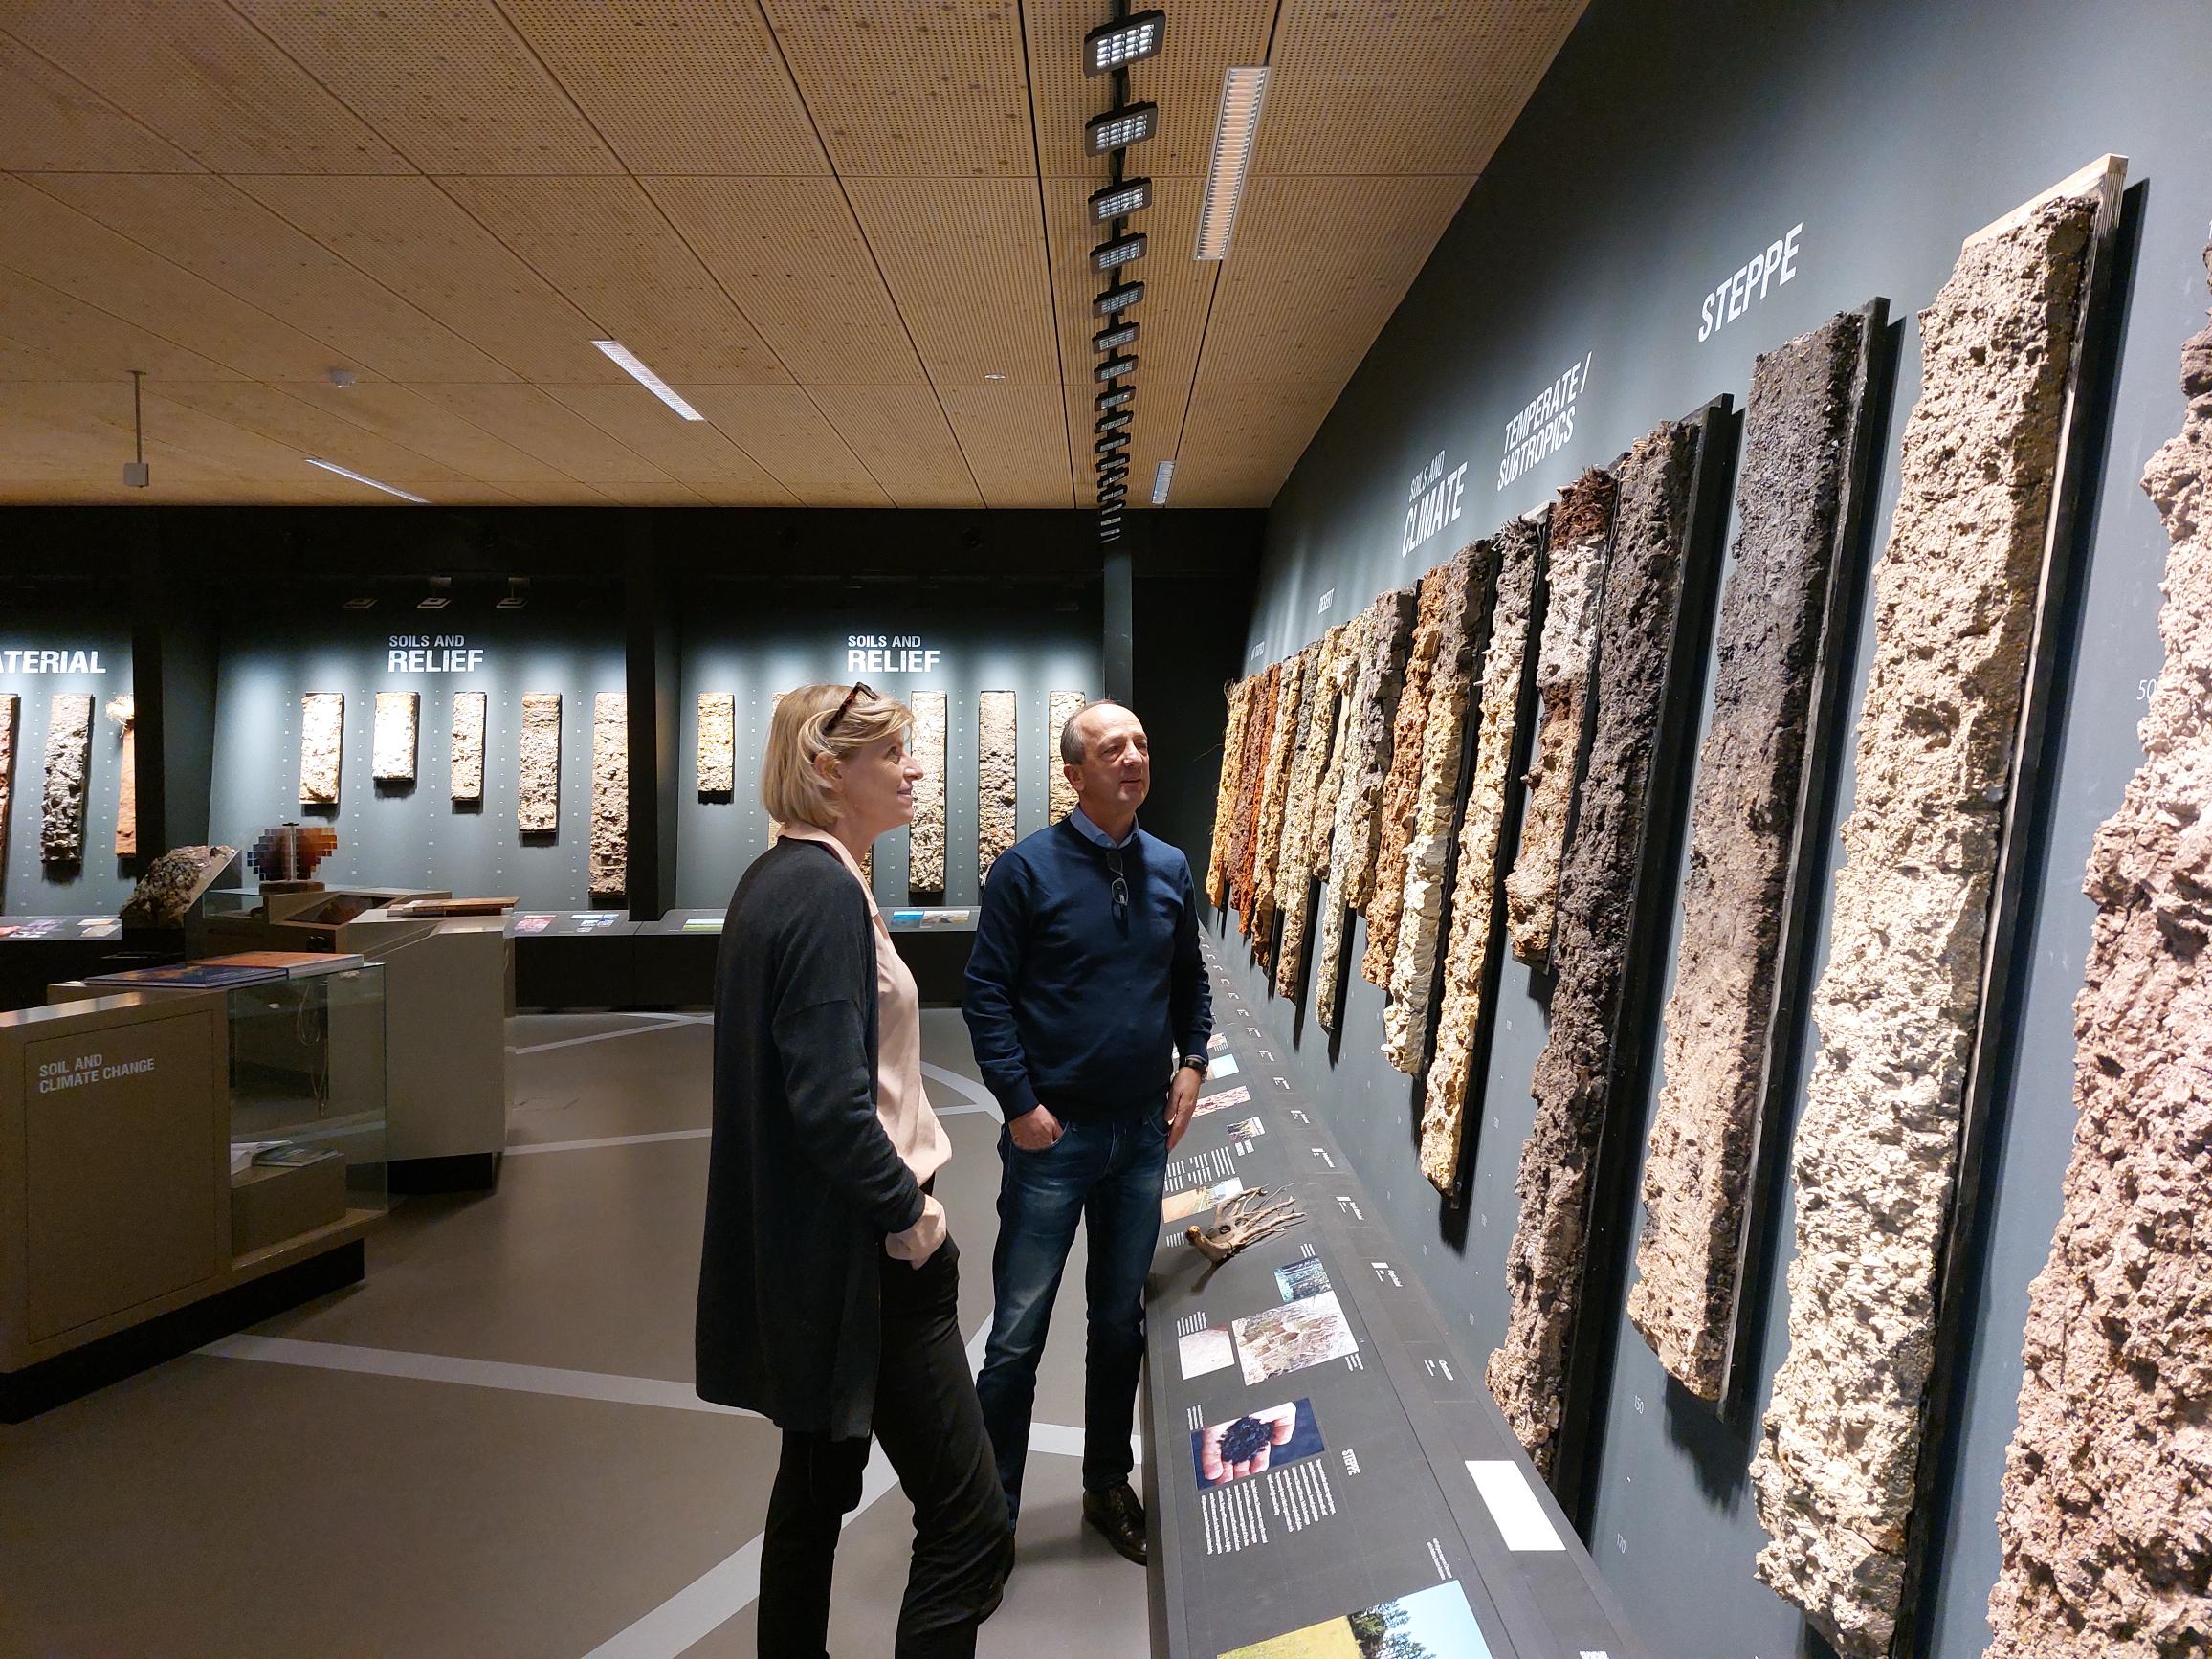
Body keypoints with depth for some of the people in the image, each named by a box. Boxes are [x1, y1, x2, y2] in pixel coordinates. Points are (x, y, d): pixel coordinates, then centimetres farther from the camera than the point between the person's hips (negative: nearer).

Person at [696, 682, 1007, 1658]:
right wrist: (910, 1212, -13)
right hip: (861, 1249, -10)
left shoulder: (775, 878, 9)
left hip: (803, 1243, 10)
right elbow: (831, 1103, -26)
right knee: (968, 1519, 1)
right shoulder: (826, 891, -21)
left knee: (819, 1478, 24)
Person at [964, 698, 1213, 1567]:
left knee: (1121, 1321, 19)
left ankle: (1108, 1485, 39)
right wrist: (1021, 1105, -13)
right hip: (1051, 1136, -4)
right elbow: (986, 995, -10)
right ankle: (992, 1511, 26)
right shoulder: (1027, 868, -11)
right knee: (1018, 1333, 7)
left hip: (1143, 1134, 5)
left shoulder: (1170, 869, 3)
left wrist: (1192, 1063, 3)